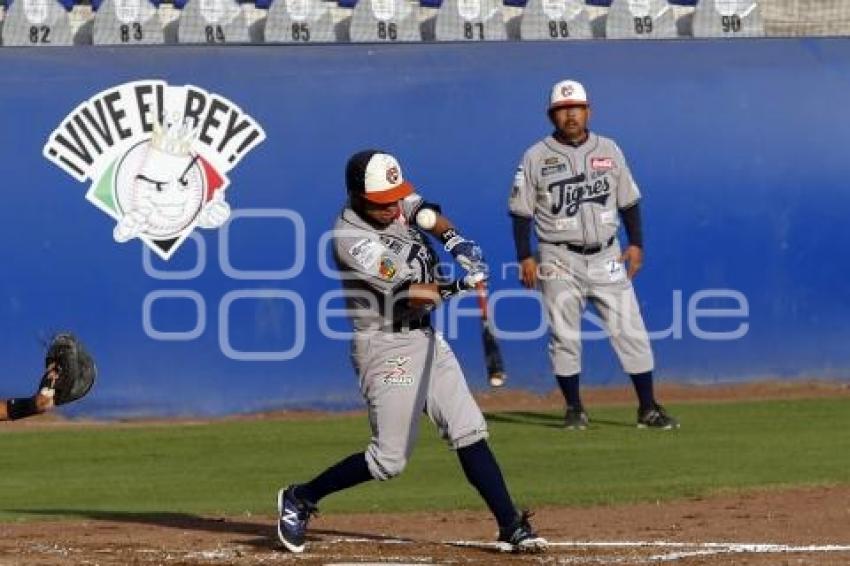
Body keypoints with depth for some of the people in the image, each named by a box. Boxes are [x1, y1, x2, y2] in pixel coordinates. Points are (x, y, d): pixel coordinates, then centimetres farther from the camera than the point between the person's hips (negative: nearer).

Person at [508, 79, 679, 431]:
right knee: (564, 336, 1)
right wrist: (525, 257, -6)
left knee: (631, 332, -2)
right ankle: (574, 410, 13)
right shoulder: (536, 158, 0)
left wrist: (636, 243, 4)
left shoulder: (608, 151, 7)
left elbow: (628, 201, 13)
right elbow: (521, 211, 1)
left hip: (607, 258, 2)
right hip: (560, 261, -2)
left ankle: (648, 408, 2)